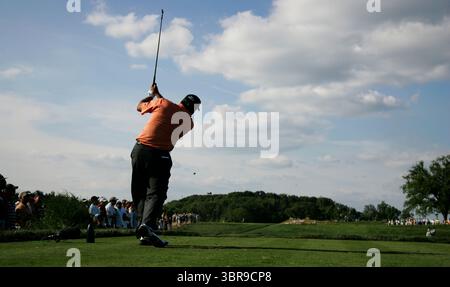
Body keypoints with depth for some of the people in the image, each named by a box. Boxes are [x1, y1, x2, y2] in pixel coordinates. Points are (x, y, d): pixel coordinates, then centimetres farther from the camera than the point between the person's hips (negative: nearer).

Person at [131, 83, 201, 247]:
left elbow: (140, 106, 20)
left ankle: (142, 229, 7)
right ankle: (148, 225, -31)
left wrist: (152, 94, 37)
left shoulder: (163, 104, 3)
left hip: (140, 149, 3)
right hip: (160, 155, -3)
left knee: (139, 192, 11)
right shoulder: (188, 123, 4)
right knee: (156, 193, -7)